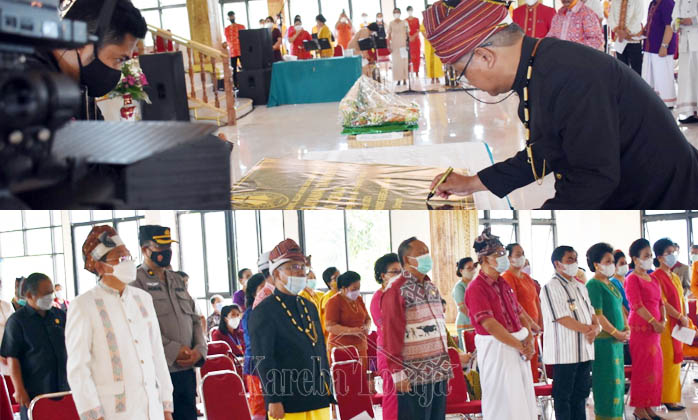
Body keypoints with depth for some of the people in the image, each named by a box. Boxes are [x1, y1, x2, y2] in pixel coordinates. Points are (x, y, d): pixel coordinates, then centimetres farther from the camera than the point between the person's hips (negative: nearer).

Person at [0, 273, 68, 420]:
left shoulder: (60, 315, 10)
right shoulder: (17, 321, -4)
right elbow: (12, 358, -8)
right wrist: (19, 390, -14)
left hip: (64, 388, 5)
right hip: (34, 391, -4)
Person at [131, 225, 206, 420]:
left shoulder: (177, 280, 18)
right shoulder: (136, 282, -6)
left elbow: (194, 319, 18)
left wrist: (199, 350, 0)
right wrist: (174, 350, -16)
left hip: (187, 370, 7)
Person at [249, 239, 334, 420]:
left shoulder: (310, 307, 16)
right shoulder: (263, 312, -7)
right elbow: (264, 360, -12)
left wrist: (329, 395, 16)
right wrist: (273, 399, -16)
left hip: (319, 399, 7)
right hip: (288, 404, -7)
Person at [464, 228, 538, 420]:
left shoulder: (504, 284, 13)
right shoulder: (476, 288, -13)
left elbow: (520, 314, 15)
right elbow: (490, 325, -21)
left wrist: (529, 341, -3)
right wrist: (520, 346, -16)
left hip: (519, 349, 8)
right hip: (496, 349, -8)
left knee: (524, 403, 12)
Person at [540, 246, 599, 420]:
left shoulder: (580, 287, 17)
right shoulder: (551, 288, -10)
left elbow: (592, 314, 15)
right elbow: (563, 319, -17)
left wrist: (595, 329, -7)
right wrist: (588, 329, -12)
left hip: (585, 351, 8)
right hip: (564, 352, -8)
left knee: (580, 394, 12)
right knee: (563, 396, -1)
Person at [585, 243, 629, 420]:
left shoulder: (611, 284, 16)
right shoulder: (593, 285, -12)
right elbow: (597, 315, -18)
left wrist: (626, 329, 6)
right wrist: (616, 333, -16)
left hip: (617, 339, 9)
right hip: (603, 339, -9)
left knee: (617, 378, 12)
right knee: (607, 379, -5)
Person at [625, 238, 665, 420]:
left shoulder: (653, 279, 16)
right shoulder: (632, 279, -9)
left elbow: (660, 302, 16)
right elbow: (637, 305, -16)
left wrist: (663, 320, -1)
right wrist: (654, 322, -19)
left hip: (654, 329, 8)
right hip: (640, 328, -8)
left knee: (655, 367, 10)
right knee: (642, 367, -5)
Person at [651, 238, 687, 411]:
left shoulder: (675, 277, 17)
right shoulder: (656, 277, -10)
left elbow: (681, 300, 17)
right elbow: (663, 302, -16)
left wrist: (685, 318, 3)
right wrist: (681, 317, -13)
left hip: (678, 325, 8)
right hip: (666, 324, -8)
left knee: (675, 361, 9)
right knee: (668, 361, -7)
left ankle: (672, 398, 15)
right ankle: (668, 399, -2)